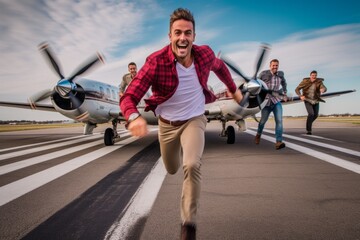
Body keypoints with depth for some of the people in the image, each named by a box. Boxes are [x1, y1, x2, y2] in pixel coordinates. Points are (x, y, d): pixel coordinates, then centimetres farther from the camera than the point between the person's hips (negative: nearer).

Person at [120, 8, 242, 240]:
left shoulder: (205, 54, -16)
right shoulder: (156, 61, -26)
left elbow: (220, 66, 10)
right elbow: (129, 97, -29)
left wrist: (234, 89, 21)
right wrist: (134, 116, -52)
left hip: (194, 119, 0)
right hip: (167, 123, 1)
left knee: (192, 166, -27)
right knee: (172, 169, 21)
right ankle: (181, 149, 60)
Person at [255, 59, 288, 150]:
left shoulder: (280, 74, 3)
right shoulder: (264, 74, -8)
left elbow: (284, 83, 23)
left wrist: (285, 94, 22)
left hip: (277, 102, 2)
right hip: (266, 102, -2)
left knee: (279, 121, -14)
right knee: (263, 121, 10)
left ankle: (278, 142, -17)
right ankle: (258, 135, 39)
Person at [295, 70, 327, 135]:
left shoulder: (319, 82, -10)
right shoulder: (305, 82, -14)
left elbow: (324, 88, -24)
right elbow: (297, 89, -12)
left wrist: (322, 90, -50)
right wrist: (301, 96, -29)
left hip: (315, 101, 4)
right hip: (308, 100, -4)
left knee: (315, 115, 13)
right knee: (311, 114, -21)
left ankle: (309, 123, 45)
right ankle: (308, 130, -8)